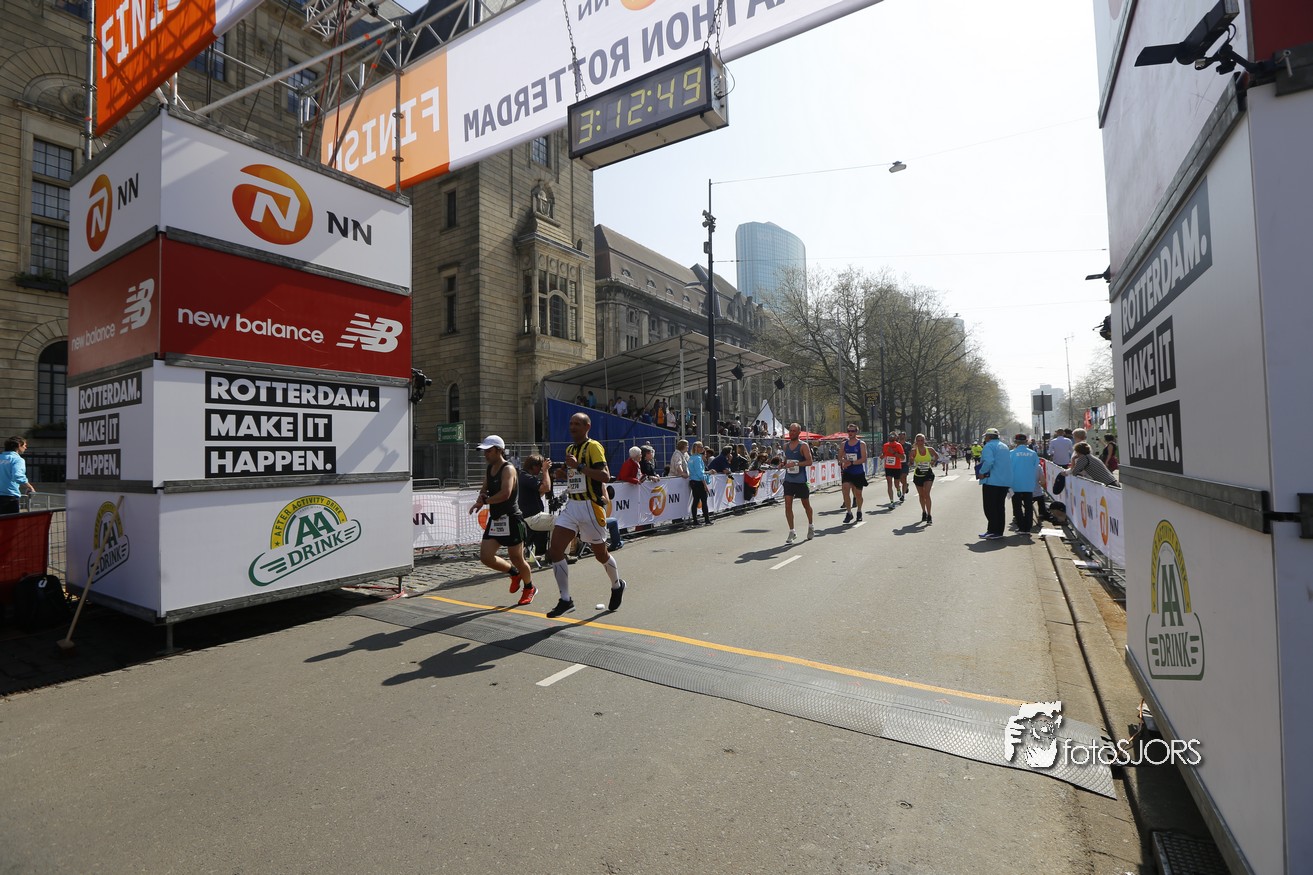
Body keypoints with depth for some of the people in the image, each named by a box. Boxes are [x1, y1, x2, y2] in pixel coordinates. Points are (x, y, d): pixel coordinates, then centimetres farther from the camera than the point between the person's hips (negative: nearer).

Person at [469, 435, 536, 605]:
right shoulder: (489, 469, 12)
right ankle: (514, 573, 24)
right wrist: (481, 497, -5)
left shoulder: (508, 469, -15)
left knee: (516, 558, 2)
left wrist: (484, 501, -15)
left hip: (511, 519, -8)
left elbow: (505, 494, -26)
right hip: (494, 520, 8)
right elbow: (484, 489, 19)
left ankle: (529, 588, 27)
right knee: (485, 557, -1)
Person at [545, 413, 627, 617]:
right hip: (571, 505, 7)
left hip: (591, 506, -7)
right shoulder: (570, 449, 16)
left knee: (600, 553, 8)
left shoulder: (593, 446, -10)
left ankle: (617, 585, 37)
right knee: (555, 550, -7)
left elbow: (605, 476, -22)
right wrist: (562, 471, 13)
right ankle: (566, 600, 2)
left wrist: (579, 466, -26)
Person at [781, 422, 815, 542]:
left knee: (806, 504, 13)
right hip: (788, 479, 4)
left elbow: (809, 461, -16)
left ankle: (810, 526, 36)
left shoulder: (803, 446, -9)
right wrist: (784, 463, 2)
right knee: (787, 504, -7)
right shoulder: (786, 445, 9)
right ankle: (792, 532, 0)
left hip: (801, 480, -4)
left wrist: (796, 463, -27)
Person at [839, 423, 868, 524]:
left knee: (858, 494, 9)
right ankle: (849, 512, -5)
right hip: (847, 472, 2)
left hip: (859, 473, -2)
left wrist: (851, 463, -21)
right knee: (845, 491, -14)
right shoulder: (844, 444, 6)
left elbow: (863, 459, -12)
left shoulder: (861, 444, -5)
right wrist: (844, 462, -8)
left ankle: (859, 511, 31)